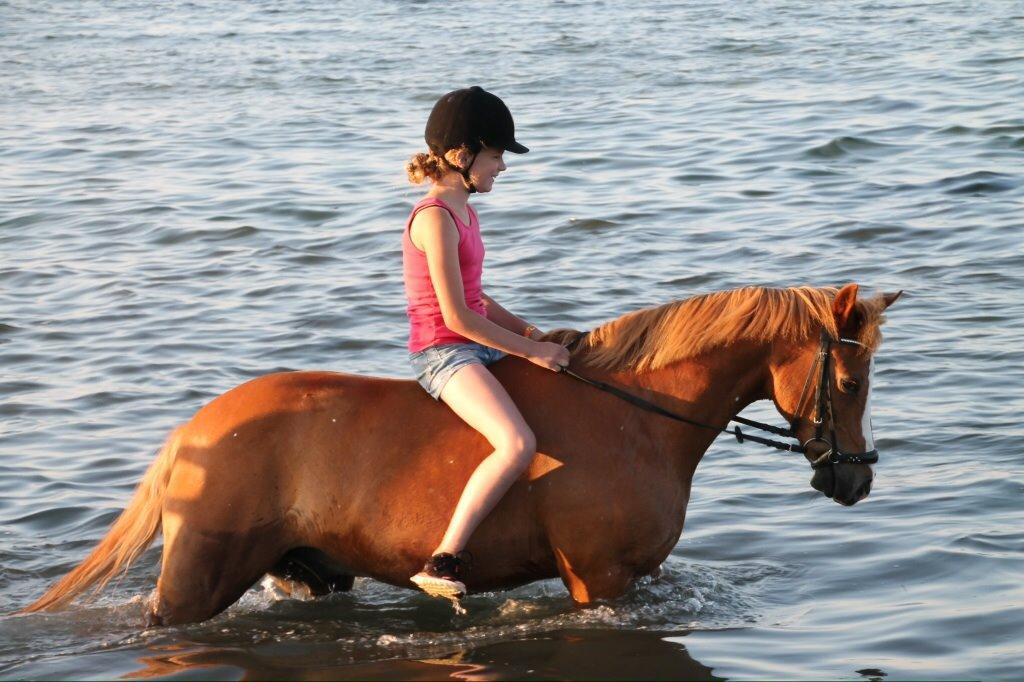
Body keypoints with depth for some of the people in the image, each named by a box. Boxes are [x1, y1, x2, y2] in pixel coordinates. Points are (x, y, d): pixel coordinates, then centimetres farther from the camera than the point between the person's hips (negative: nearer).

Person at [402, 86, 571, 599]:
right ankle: (444, 561, -29)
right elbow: (456, 316, -19)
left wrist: (533, 335, 10)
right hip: (444, 354, -10)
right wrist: (531, 350, -14)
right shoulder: (435, 218, -16)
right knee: (518, 444, -31)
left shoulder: (463, 212, 15)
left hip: (475, 347, 10)